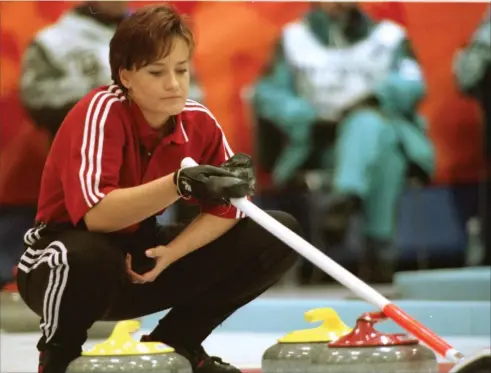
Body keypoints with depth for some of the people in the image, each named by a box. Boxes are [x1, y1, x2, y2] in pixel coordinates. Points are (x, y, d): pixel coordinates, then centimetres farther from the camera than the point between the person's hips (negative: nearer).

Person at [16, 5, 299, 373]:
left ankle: (173, 342, 8)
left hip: (142, 258, 6)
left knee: (278, 235, -5)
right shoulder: (101, 112, -24)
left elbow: (228, 207, -3)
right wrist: (181, 184, -49)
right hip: (65, 262, -6)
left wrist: (171, 254, -19)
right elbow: (96, 214, -37)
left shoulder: (200, 121, -7)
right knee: (89, 257, -44)